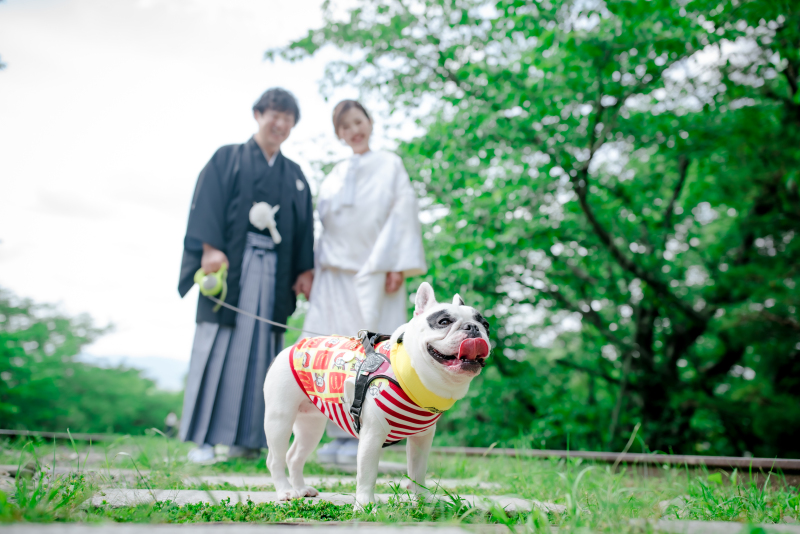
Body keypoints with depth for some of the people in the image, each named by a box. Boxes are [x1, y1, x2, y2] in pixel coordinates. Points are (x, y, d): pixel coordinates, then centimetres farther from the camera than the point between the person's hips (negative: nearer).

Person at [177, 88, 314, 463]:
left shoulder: (295, 175, 20)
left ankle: (246, 439, 5)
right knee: (220, 347, -6)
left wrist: (305, 270, 6)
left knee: (259, 348, 1)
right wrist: (211, 248, -16)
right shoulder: (227, 159, 9)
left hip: (274, 270, 4)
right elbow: (208, 203, -3)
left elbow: (304, 225, 17)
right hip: (231, 264, -3)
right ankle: (204, 439, -3)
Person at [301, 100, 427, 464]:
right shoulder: (335, 176, 21)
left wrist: (397, 266, -11)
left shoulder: (390, 165, 9)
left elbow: (402, 214, 0)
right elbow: (325, 222, 20)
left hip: (373, 272, -4)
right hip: (335, 273, 4)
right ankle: (339, 434, 5)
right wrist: (313, 268, 9)